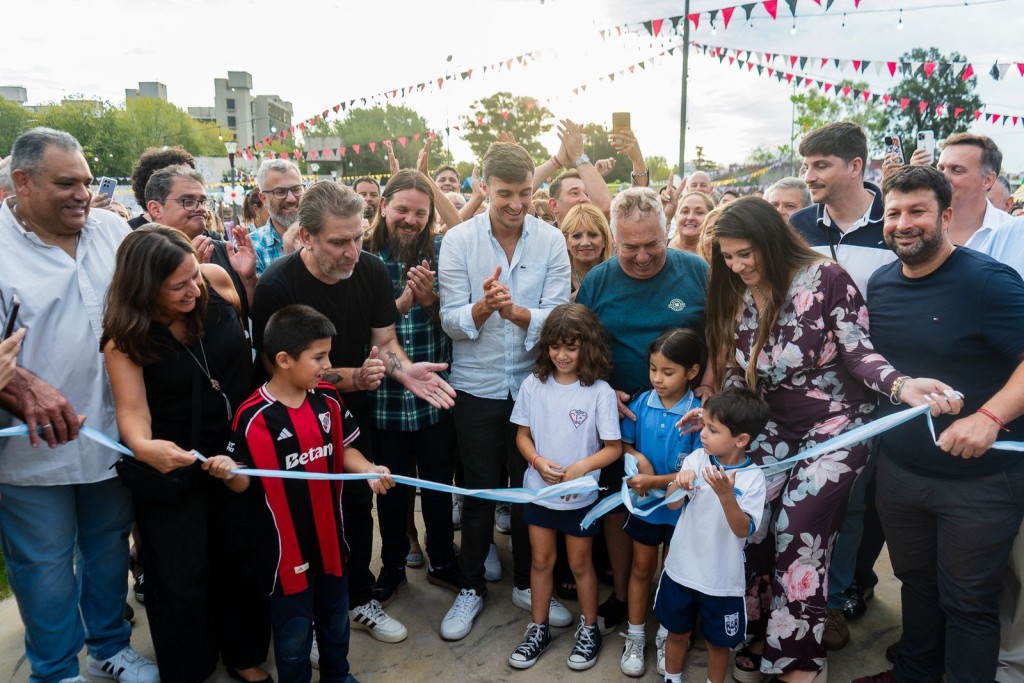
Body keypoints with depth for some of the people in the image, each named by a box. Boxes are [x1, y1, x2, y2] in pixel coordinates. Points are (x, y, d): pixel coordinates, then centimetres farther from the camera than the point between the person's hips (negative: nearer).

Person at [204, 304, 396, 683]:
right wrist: (228, 472, -34)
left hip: (329, 533, 5)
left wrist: (369, 469, -14)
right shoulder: (253, 417, -20)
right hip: (287, 543, -5)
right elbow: (244, 483, -12)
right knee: (294, 631, 14)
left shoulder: (329, 400, -5)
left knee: (336, 619, 26)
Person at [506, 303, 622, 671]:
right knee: (541, 561, 16)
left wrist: (581, 466, -25)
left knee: (580, 564, 15)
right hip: (538, 490, 2)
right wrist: (538, 461, -17)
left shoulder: (600, 392, -16)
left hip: (580, 496, -2)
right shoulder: (533, 385, -8)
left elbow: (613, 447, -11)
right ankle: (538, 629, 35)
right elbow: (522, 435, 1)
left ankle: (589, 630, 36)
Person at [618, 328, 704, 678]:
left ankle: (667, 638, 39)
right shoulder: (641, 404, -11)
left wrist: (654, 481, -27)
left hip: (680, 507, -2)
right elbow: (623, 444, 0)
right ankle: (635, 638, 34)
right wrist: (637, 458, -19)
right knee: (642, 568, 18)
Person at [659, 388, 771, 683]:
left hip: (721, 579, -2)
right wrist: (679, 483, -33)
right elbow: (672, 504, -12)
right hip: (681, 569, 3)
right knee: (677, 633, 22)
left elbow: (744, 530, -21)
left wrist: (726, 495, -37)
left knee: (718, 641, 19)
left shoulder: (753, 478, -17)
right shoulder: (697, 459, -9)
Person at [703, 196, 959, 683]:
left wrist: (902, 386, -35)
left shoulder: (825, 279, -16)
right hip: (774, 429, 5)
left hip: (835, 425, -5)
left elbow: (858, 351, -18)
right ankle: (757, 637, 22)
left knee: (797, 537, -8)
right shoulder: (734, 297, 1)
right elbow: (736, 374, 5)